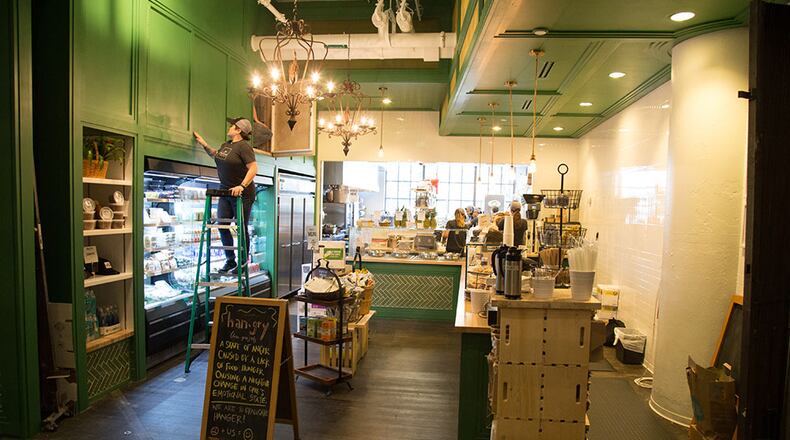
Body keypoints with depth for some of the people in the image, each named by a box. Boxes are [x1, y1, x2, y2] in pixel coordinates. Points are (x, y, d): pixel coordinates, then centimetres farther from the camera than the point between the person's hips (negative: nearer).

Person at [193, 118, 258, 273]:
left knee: (241, 228, 1)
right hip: (225, 192, 8)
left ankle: (244, 262, 14)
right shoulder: (226, 145, 13)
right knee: (222, 226, 5)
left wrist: (242, 186, -30)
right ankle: (230, 260, 17)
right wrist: (203, 144, 25)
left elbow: (253, 168, -22)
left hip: (242, 194, -8)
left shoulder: (243, 146, -13)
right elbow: (215, 155, 35)